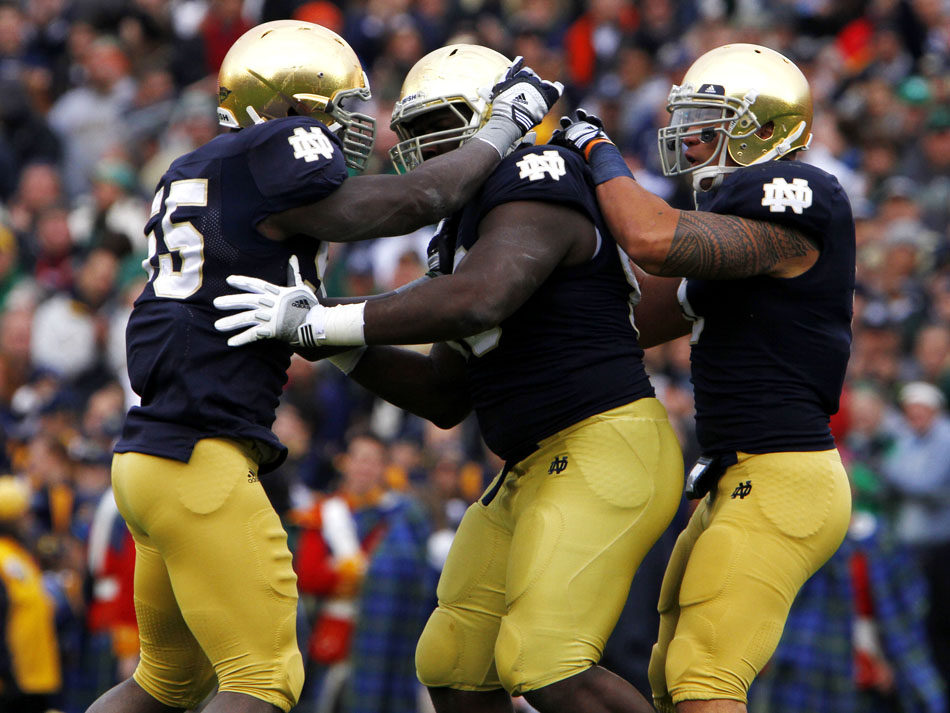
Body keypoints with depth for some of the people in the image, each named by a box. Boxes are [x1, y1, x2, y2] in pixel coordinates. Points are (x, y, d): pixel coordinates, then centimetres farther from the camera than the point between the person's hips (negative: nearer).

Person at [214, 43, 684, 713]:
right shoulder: (463, 230, 17)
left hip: (605, 451, -10)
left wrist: (315, 324, -26)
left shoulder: (538, 185, -13)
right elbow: (447, 395, 19)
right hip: (534, 470, 10)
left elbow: (477, 301, -31)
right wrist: (335, 345, 5)